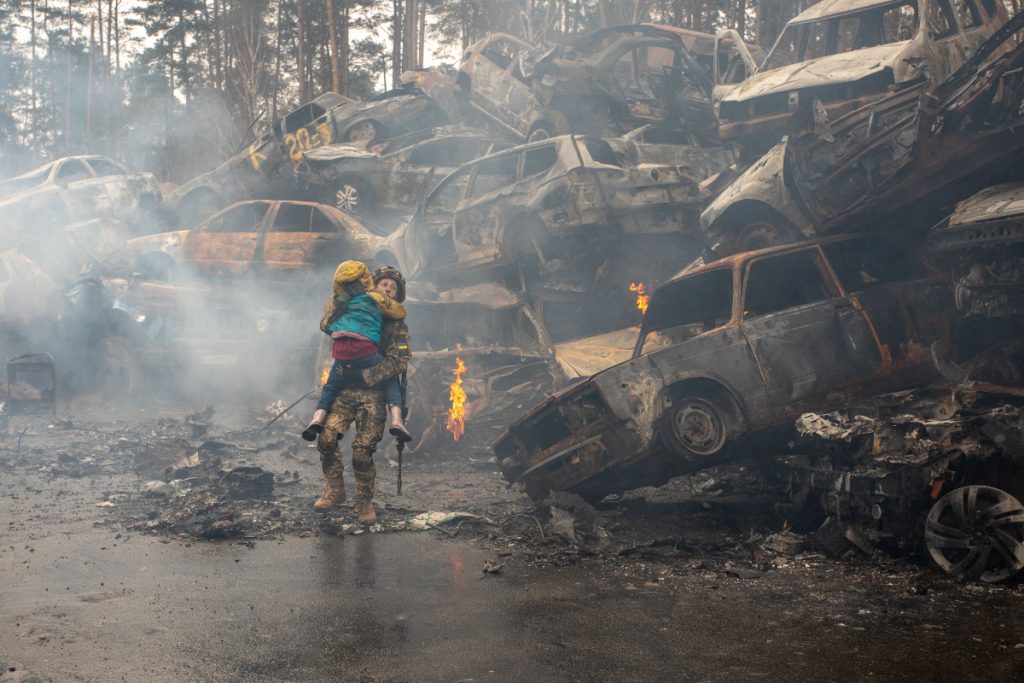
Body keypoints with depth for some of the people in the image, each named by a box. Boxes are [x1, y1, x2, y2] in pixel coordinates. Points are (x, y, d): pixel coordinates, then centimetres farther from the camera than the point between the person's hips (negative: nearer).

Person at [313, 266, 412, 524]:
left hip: (372, 394, -3)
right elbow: (326, 326, 13)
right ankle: (335, 489, 8)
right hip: (344, 389, 3)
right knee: (326, 438, -11)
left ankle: (365, 501, 10)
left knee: (362, 451, -8)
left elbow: (398, 361, -9)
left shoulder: (397, 326, 4)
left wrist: (366, 376, -19)